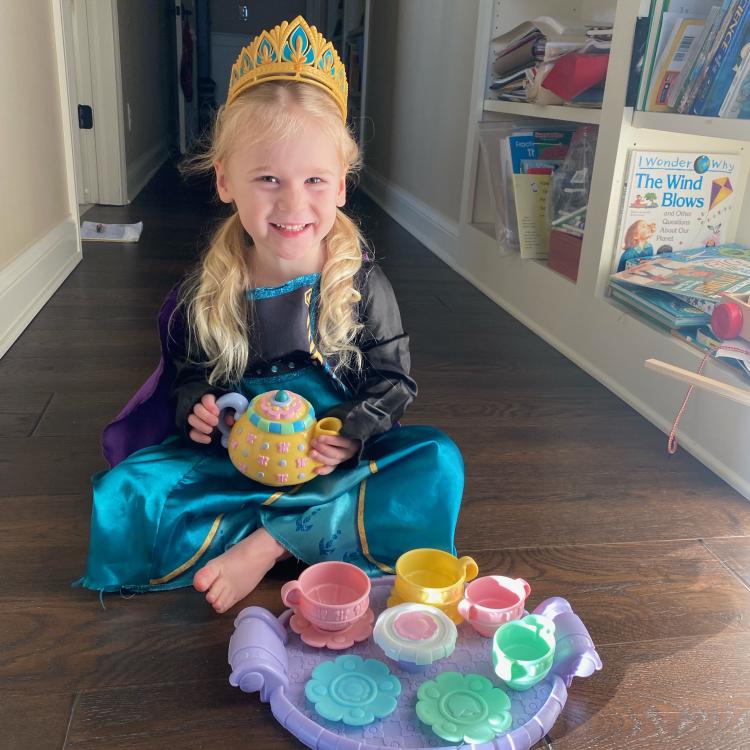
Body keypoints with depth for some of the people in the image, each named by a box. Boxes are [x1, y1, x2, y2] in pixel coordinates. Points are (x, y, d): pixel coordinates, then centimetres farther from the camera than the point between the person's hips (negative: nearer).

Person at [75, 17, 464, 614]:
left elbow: (392, 381, -4)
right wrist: (198, 409, -14)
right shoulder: (207, 295, -6)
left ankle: (265, 544, -24)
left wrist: (354, 435, -23)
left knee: (439, 462, -25)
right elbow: (191, 374, 9)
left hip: (335, 462, 0)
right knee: (121, 493, -19)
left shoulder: (362, 286, -10)